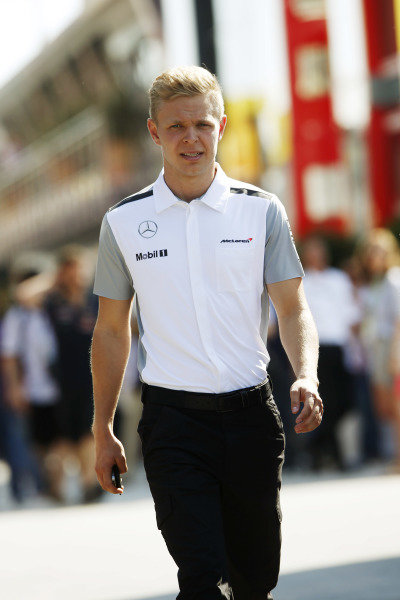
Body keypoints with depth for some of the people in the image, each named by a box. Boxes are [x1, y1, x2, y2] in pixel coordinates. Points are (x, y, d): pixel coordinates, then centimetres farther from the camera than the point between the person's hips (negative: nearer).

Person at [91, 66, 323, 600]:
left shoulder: (262, 210, 3)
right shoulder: (124, 221, 4)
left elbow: (293, 309, 3)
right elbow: (111, 330, 11)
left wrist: (307, 376, -17)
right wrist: (103, 430, 10)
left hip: (251, 415, 1)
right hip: (173, 419, -1)